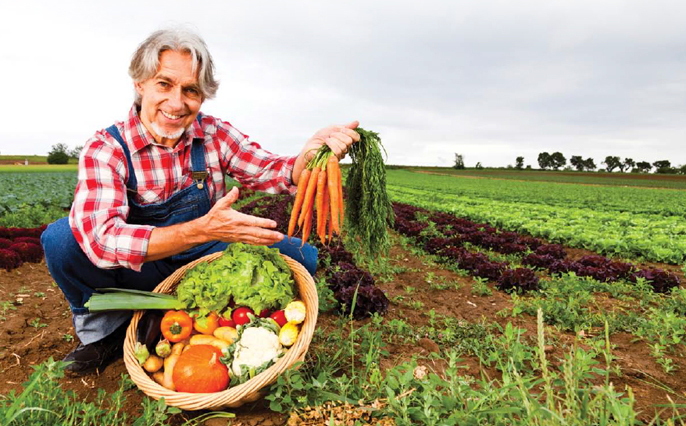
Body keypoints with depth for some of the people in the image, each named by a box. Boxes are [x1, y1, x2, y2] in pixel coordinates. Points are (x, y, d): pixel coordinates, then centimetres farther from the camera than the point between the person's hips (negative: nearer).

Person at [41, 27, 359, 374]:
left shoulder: (215, 134, -7)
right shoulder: (105, 148, -16)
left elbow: (272, 172, -15)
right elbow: (102, 239, -30)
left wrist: (310, 155, -40)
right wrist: (203, 229, -43)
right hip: (138, 272, -1)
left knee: (300, 256, -16)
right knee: (62, 238, -27)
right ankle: (107, 331, 0)